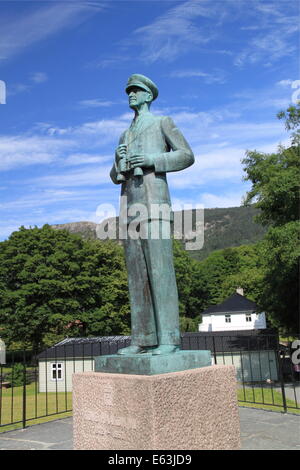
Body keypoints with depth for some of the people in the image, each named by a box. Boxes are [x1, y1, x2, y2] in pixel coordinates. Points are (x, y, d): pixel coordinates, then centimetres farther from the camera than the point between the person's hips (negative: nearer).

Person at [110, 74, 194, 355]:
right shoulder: (125, 136, 31)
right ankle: (143, 340, -2)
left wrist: (151, 159, -13)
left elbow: (187, 156, 2)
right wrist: (119, 161, 1)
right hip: (129, 207, 6)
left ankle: (168, 339, -14)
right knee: (137, 272, -2)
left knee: (159, 268, -15)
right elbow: (115, 176, 26)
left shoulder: (163, 122, 14)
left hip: (154, 200, -6)